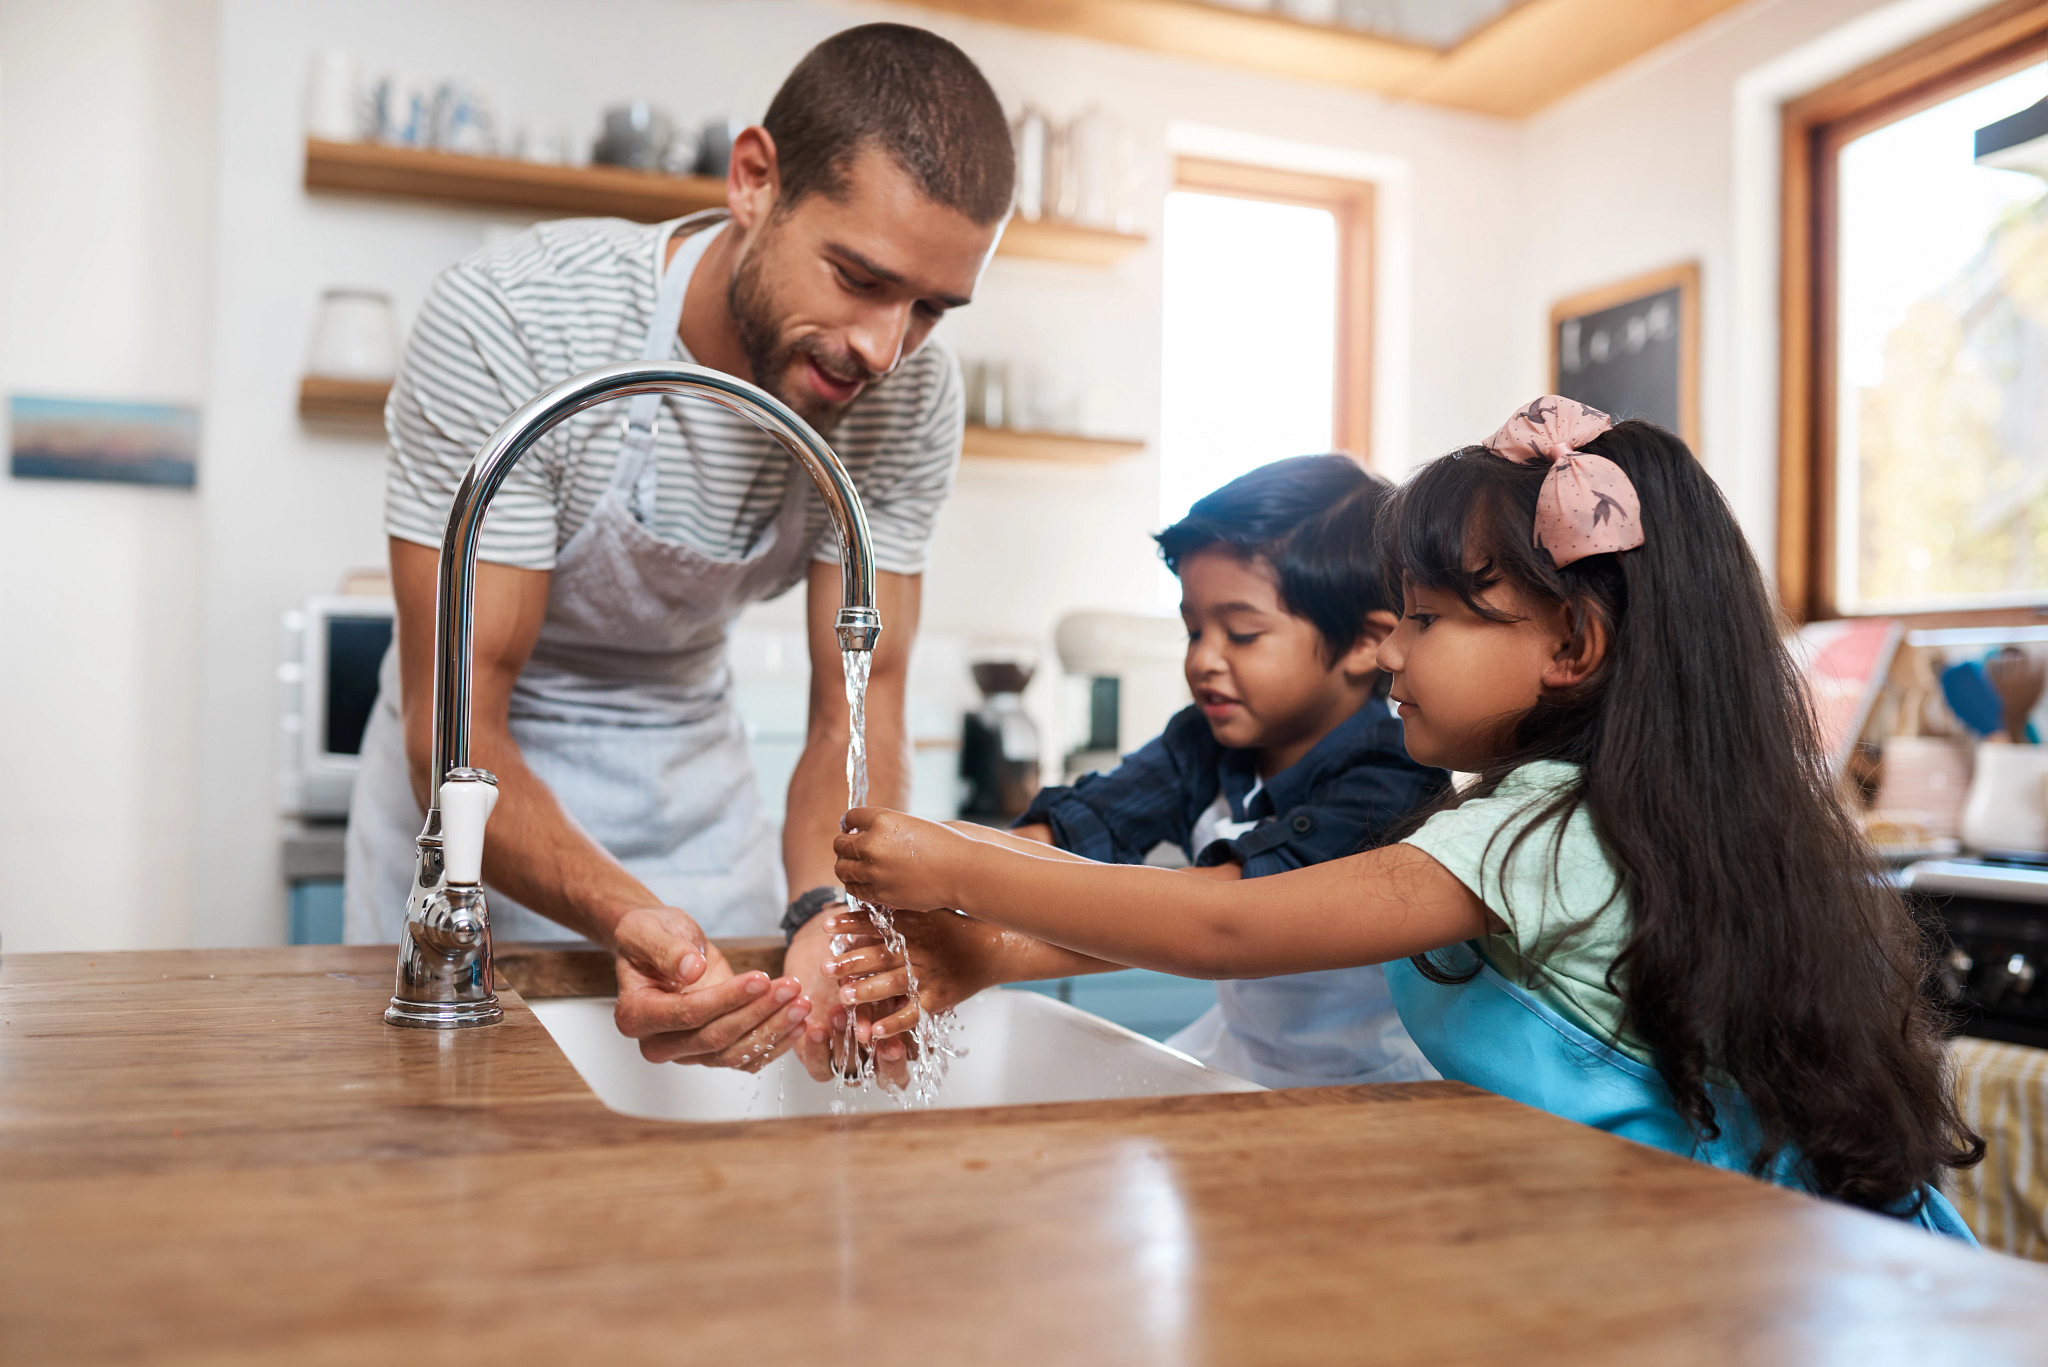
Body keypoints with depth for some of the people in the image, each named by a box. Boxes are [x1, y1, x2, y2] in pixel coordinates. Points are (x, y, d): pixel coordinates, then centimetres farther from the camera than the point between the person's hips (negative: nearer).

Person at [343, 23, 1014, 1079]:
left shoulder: (910, 392, -18)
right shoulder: (510, 321, -30)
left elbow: (858, 709, -16)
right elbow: (455, 734, -29)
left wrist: (832, 912, -37)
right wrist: (625, 914, -47)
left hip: (694, 774, 3)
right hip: (477, 779, -3)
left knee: (735, 1075, 11)